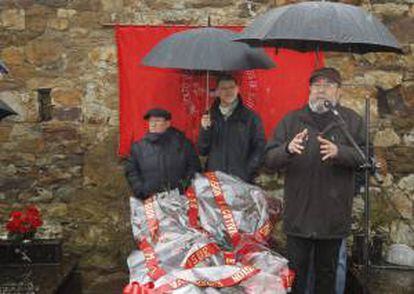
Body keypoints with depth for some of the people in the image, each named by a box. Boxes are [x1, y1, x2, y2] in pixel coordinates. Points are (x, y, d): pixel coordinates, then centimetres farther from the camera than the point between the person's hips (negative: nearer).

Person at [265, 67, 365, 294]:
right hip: (298, 215, 0)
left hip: (333, 216, 1)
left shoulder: (352, 121, 4)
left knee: (327, 273, 16)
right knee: (295, 275, 7)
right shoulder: (291, 120, 3)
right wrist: (288, 149, -25)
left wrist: (339, 152, -25)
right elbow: (269, 160, -3)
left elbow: (365, 156, -6)